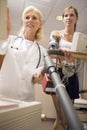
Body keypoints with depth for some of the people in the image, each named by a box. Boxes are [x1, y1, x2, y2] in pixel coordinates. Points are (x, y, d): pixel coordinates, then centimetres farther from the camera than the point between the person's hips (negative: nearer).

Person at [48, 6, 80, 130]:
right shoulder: (56, 34, 7)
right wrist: (61, 50, -28)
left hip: (72, 77, 4)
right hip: (59, 75, -4)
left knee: (67, 117, 7)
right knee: (63, 118, -12)